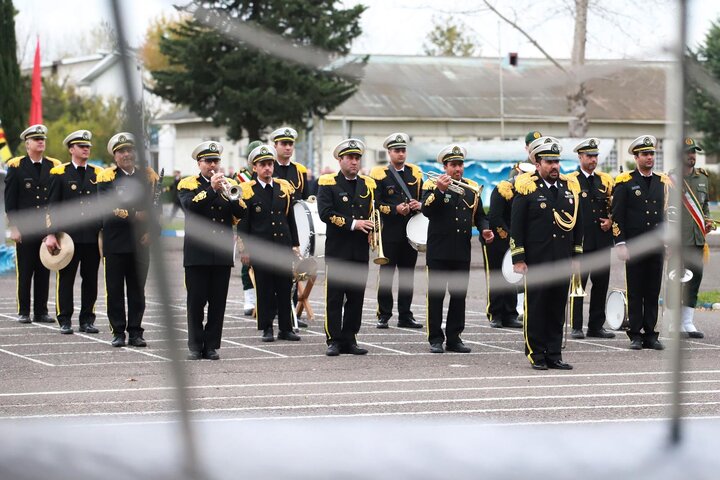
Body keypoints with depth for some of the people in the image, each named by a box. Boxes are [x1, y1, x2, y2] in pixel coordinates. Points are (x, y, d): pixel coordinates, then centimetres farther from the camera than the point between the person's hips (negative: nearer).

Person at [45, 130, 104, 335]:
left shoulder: (98, 174, 11)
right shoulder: (60, 173, 3)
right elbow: (53, 207, 0)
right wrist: (51, 234, -7)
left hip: (93, 236, 3)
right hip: (68, 235, -2)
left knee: (90, 279, 4)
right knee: (66, 279, 1)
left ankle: (87, 320, 12)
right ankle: (65, 321, 6)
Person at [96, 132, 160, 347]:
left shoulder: (148, 176, 8)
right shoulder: (107, 178, -1)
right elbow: (106, 208, -12)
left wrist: (151, 231, -7)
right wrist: (133, 215, -22)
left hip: (140, 242, 2)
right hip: (115, 241, -2)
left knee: (137, 289, 6)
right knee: (115, 289, 2)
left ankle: (135, 332, 12)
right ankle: (118, 332, 9)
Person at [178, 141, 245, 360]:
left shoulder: (229, 185, 13)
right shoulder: (188, 185, 4)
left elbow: (241, 213, 1)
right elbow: (189, 206, -15)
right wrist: (212, 188, -21)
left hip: (222, 253, 3)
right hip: (197, 253, -3)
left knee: (218, 302, 2)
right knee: (196, 301, -2)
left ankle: (212, 346, 8)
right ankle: (195, 346, 5)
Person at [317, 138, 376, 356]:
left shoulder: (368, 185, 14)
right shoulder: (327, 183, 0)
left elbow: (375, 212, 18)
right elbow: (325, 213, -12)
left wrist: (373, 226, -3)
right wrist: (352, 224, -17)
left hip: (361, 251, 4)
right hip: (337, 250, -4)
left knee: (356, 297, 5)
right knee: (334, 297, -3)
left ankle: (349, 340, 11)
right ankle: (333, 341, 1)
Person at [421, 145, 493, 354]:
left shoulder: (472, 188, 13)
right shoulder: (432, 185, -1)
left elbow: (479, 215, 18)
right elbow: (427, 211, -17)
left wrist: (485, 229, -2)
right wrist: (440, 190, -28)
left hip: (462, 252, 4)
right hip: (439, 251, -4)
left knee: (459, 295, 6)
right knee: (436, 295, -1)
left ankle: (454, 338, 12)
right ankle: (436, 339, 4)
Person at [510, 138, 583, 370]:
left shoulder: (570, 188, 11)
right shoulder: (527, 188, -3)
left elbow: (577, 224, 16)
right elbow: (516, 227, -4)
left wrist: (576, 256, 12)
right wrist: (518, 259, -9)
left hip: (563, 262, 4)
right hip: (536, 262, -4)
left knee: (557, 308, 7)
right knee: (535, 308, 0)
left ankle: (554, 355, 12)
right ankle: (536, 355, 7)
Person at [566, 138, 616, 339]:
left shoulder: (606, 180, 13)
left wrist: (610, 221, 1)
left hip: (602, 241, 4)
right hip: (580, 241, -4)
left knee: (601, 284, 6)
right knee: (578, 283, -3)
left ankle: (596, 326, 13)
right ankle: (576, 327, 1)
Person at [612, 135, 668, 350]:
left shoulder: (662, 182, 12)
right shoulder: (625, 182, -1)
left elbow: (667, 213, 16)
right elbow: (617, 215, -4)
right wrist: (620, 243, -11)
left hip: (657, 246, 4)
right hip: (634, 247, -4)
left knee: (653, 292, 5)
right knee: (635, 292, 0)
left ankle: (650, 334, 10)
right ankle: (636, 336, 5)